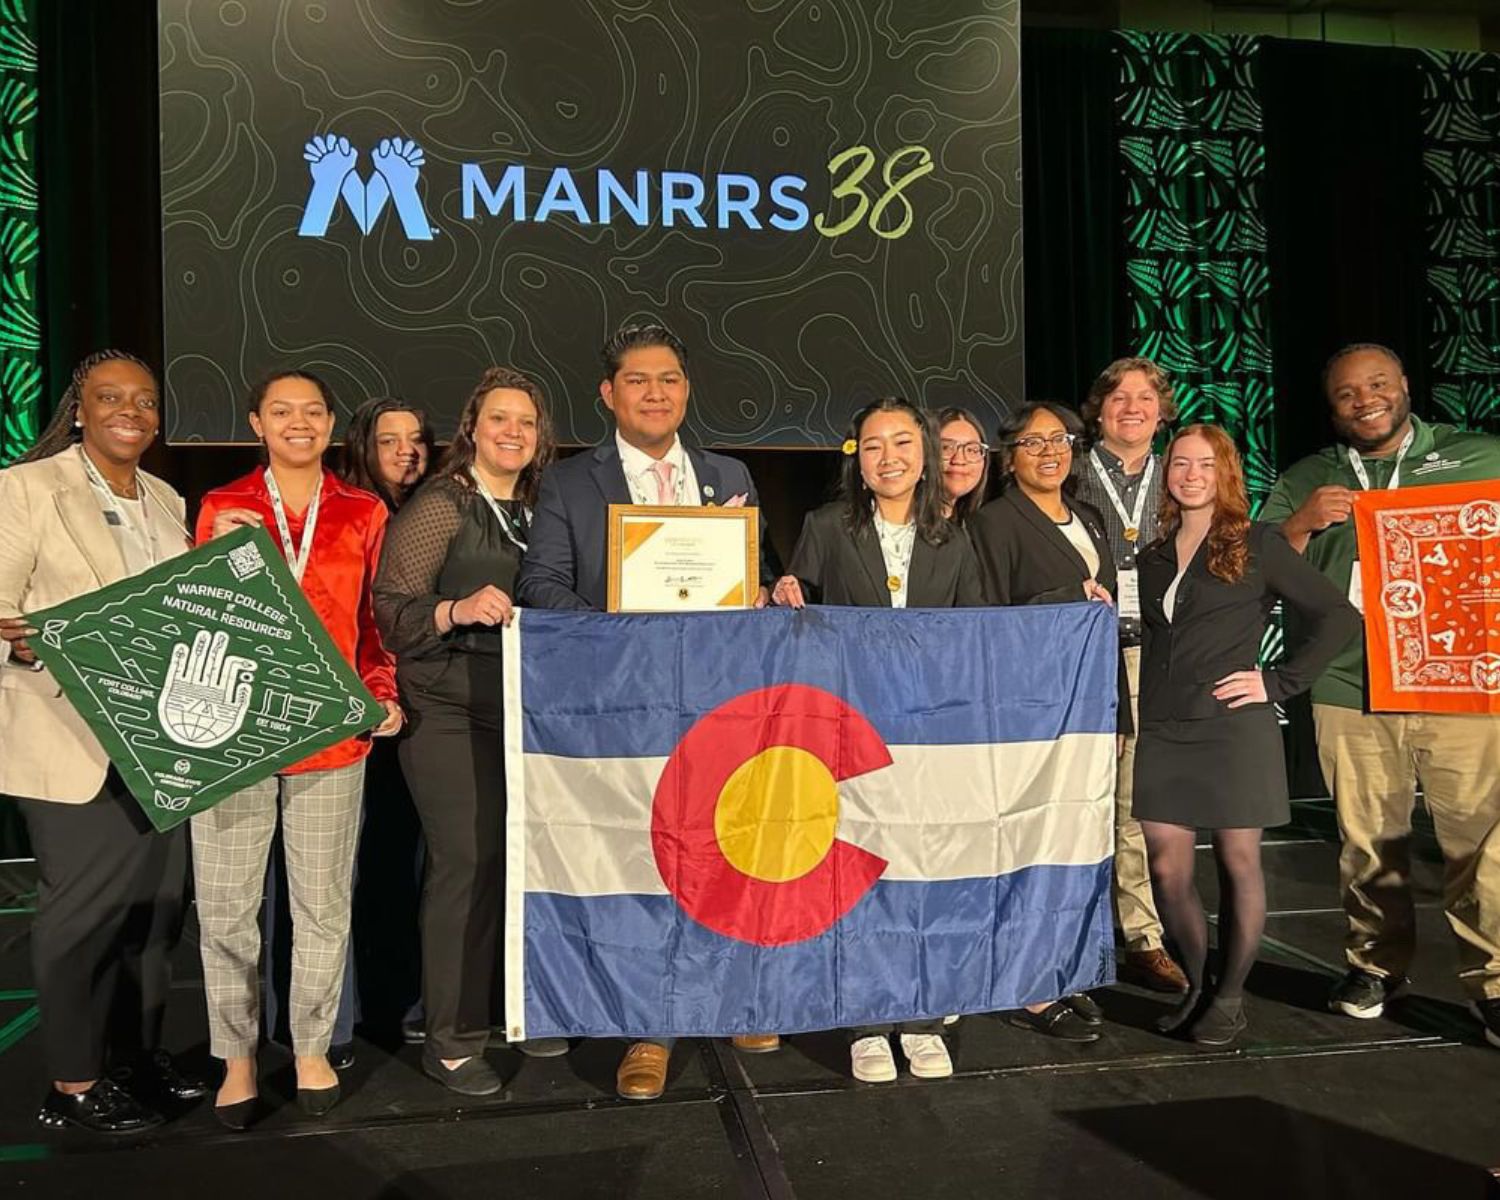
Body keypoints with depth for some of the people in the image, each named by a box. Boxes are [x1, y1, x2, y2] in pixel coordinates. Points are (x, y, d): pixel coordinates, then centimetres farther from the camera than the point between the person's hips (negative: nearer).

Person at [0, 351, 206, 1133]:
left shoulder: (165, 500, 13)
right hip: (75, 744, -6)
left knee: (155, 905, 12)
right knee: (84, 908, 2)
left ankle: (137, 1053, 28)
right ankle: (72, 1083, 17)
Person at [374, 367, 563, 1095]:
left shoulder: (536, 512, 14)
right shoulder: (438, 507, -5)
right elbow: (390, 610, -11)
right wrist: (458, 610, -26)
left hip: (525, 712, 6)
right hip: (450, 715, -6)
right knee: (468, 863, -6)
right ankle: (450, 1039, 8)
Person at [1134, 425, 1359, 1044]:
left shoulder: (1257, 545, -1)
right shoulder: (1154, 556, 13)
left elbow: (1338, 615, -2)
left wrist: (1280, 681, -6)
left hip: (1235, 729, -4)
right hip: (1164, 732, 4)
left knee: (1238, 864, 4)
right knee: (1167, 869, 3)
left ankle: (1230, 996, 19)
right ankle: (1197, 985, 22)